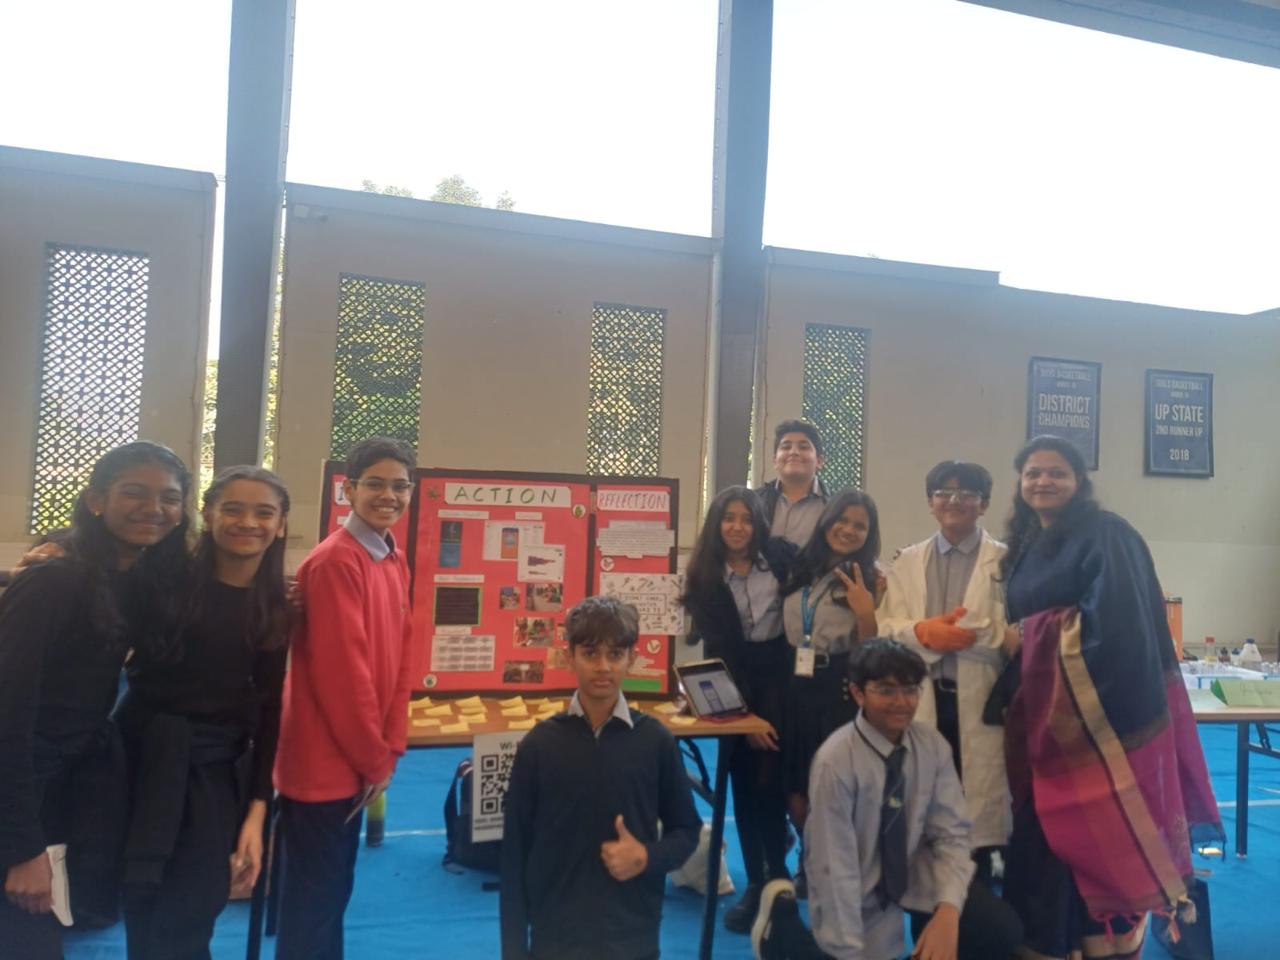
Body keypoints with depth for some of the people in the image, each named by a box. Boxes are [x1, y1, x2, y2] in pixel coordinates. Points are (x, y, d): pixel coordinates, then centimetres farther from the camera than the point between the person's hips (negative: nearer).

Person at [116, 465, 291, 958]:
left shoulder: (278, 609, 1)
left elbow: (266, 709, 2)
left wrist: (256, 810, -1)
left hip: (216, 768, 2)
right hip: (144, 753, -2)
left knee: (192, 916, 6)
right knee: (145, 912, 7)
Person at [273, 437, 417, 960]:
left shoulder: (395, 562, 8)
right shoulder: (333, 561, -19)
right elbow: (341, 669, -22)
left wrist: (390, 747, 3)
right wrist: (374, 758, -13)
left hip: (353, 761, 8)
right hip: (324, 762, -8)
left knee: (335, 889, 22)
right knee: (314, 897, 6)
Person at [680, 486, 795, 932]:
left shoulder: (781, 556, -6)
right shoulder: (704, 575, -6)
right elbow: (718, 648, -7)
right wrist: (744, 715, -9)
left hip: (779, 672, -1)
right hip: (735, 680, 1)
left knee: (769, 779, -6)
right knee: (743, 781, 6)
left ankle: (774, 879, 12)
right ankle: (757, 881, 20)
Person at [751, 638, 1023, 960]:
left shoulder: (932, 744, -11)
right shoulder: (836, 762, -26)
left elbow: (951, 834, -8)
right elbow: (835, 870, -23)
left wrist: (948, 911, -24)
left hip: (914, 872, 4)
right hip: (858, 893, -4)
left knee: (1002, 931, -15)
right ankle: (783, 920, 16)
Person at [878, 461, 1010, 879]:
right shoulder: (906, 562, 13)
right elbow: (884, 629, 5)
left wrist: (967, 631, -15)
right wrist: (923, 632, -14)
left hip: (980, 702, -2)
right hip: (921, 702, 2)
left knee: (978, 814, 2)